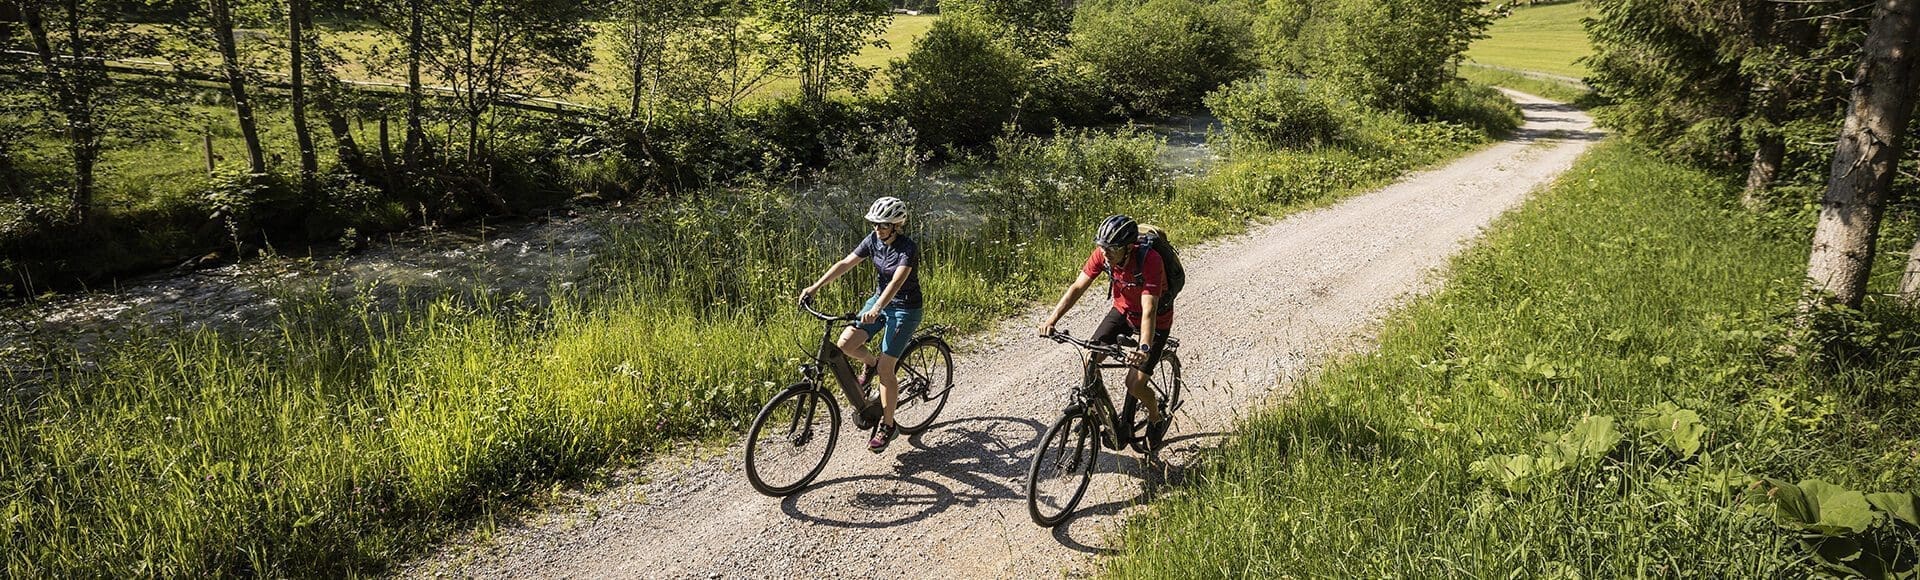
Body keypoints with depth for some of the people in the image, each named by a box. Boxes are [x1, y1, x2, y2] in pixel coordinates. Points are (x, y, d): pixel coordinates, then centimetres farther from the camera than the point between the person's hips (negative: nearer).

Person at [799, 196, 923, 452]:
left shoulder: (908, 249, -24)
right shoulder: (873, 240, -5)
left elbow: (897, 282, -38)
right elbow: (845, 263, -6)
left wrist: (876, 310, -53)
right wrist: (815, 287, -15)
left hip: (905, 309, -6)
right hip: (879, 299, 6)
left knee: (885, 369, -10)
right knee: (845, 343, -13)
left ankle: (888, 426, 6)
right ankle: (871, 364, 20)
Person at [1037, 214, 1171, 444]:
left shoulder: (1149, 260, -36)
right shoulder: (1103, 254, -21)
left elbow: (1148, 311, -43)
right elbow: (1078, 287, -20)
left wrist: (1144, 347, -57)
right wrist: (1053, 318, -33)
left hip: (1156, 320, -5)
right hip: (1122, 310, 5)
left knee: (1135, 384, -11)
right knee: (1090, 360, -12)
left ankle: (1157, 418, 20)